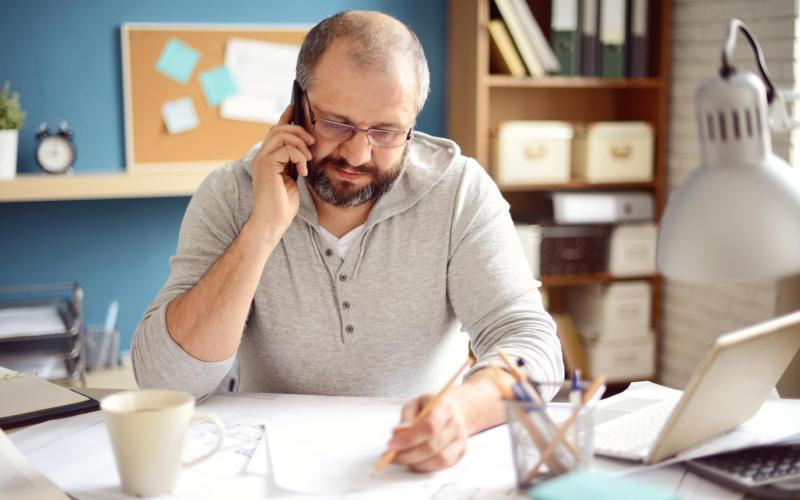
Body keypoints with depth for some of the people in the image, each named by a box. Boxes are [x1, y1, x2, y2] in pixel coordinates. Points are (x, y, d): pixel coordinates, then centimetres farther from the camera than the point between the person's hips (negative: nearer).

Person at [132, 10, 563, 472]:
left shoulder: (460, 191, -8)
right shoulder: (231, 195, -8)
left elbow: (533, 345, -15)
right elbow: (165, 382, -14)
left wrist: (461, 409, -36)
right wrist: (263, 230, -23)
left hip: (417, 463, 1)